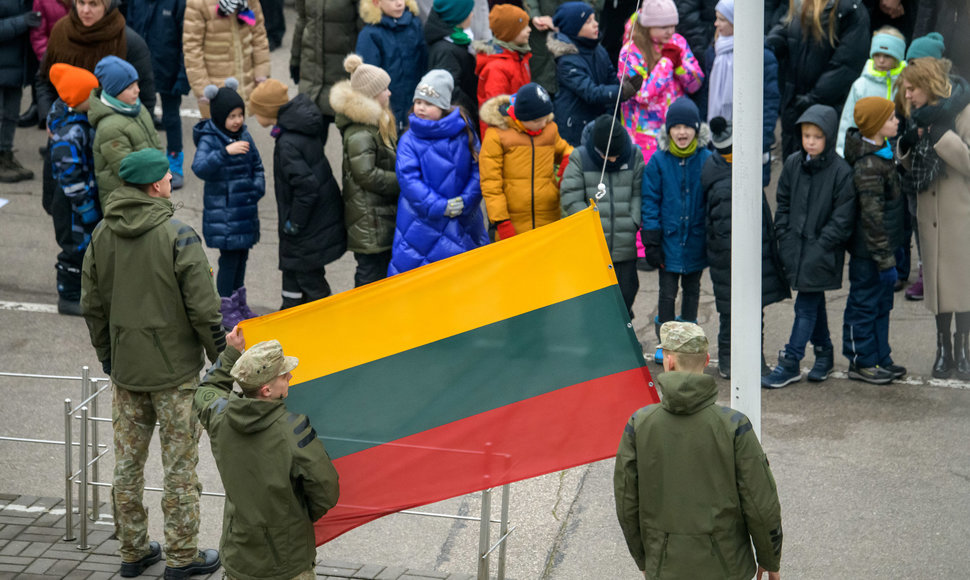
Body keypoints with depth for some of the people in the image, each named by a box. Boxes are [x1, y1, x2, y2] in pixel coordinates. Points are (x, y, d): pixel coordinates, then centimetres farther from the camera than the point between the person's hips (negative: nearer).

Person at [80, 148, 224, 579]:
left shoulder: (101, 236, 1)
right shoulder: (178, 236, -16)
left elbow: (91, 307, 9)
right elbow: (203, 308, -16)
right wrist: (221, 358, -3)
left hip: (125, 370, 5)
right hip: (175, 370, -5)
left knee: (128, 463, 13)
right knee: (179, 464, 4)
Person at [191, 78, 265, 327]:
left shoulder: (243, 135, 7)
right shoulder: (209, 139, -14)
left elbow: (257, 166, 17)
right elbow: (200, 167, -33)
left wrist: (257, 191, 1)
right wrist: (225, 152, -44)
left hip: (245, 208, 7)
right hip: (222, 211, -7)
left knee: (242, 255, 16)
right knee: (229, 258, -3)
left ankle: (239, 303, 31)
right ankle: (226, 309, 9)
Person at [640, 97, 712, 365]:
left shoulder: (706, 160, -7)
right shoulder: (659, 161, -8)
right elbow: (650, 201, -4)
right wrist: (651, 240, -8)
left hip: (696, 240, 1)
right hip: (668, 239, -1)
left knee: (692, 289, 16)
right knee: (667, 292, 4)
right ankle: (664, 343, 17)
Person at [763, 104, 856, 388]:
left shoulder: (841, 171, -12)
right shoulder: (793, 164, 4)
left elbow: (842, 218, -10)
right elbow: (783, 203, 14)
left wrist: (820, 246, -14)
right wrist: (784, 237, 5)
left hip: (822, 253, -5)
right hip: (796, 249, 5)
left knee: (806, 306, -3)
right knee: (814, 302, 17)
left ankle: (790, 363, 2)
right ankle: (824, 352, 32)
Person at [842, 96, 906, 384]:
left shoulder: (882, 153, 6)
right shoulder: (868, 166, -25)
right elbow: (872, 217, -24)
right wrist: (885, 260, -21)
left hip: (882, 244, 10)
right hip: (868, 251, -10)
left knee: (881, 304, 18)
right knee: (865, 304, 4)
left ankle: (880, 358, 29)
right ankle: (861, 362, 15)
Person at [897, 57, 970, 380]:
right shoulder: (921, 117, 13)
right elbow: (912, 169, 17)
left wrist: (941, 135, -21)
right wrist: (906, 144, -3)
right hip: (931, 214, 6)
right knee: (937, 280, 7)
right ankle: (943, 349, 14)